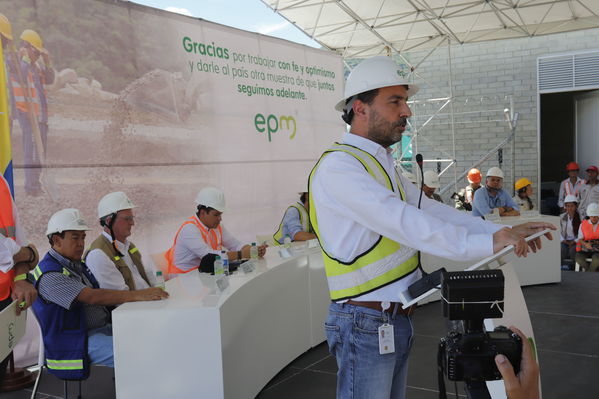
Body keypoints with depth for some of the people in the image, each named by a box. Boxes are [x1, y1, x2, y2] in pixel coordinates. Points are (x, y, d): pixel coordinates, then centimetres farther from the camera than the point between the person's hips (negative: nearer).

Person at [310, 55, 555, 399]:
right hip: (366, 324, -9)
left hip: (398, 319, 9)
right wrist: (484, 244, -26)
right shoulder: (337, 166, -16)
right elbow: (401, 221, -26)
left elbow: (429, 210, 9)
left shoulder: (382, 165, 15)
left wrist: (502, 230, 1)